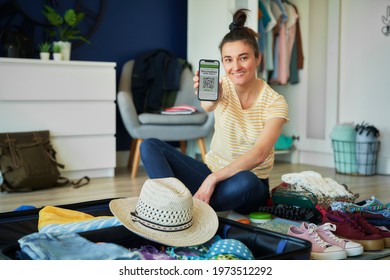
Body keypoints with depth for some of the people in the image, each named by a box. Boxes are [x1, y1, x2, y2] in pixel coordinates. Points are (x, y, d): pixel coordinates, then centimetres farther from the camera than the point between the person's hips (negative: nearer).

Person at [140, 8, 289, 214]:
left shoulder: (275, 103, -12)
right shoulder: (224, 86, -6)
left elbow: (259, 154, -25)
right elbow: (207, 106, -31)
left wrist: (214, 178, -34)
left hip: (249, 185, -3)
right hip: (211, 173, 3)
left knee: (245, 182, -41)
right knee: (150, 146, -15)